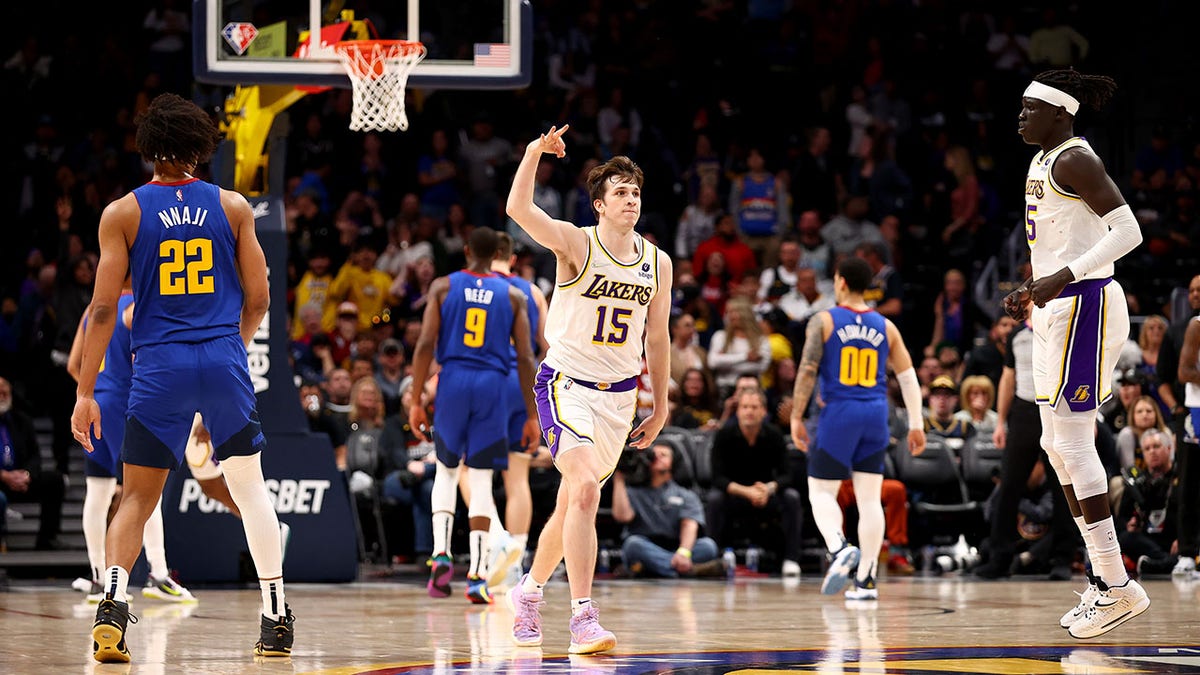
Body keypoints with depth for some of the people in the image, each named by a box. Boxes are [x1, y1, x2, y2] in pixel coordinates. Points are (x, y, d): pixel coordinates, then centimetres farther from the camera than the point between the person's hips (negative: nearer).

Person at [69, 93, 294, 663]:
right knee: (250, 487, 12)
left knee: (137, 498, 8)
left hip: (159, 365, -1)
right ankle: (276, 620, 9)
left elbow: (104, 307, -2)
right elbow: (258, 298, 8)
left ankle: (113, 602, -14)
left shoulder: (122, 213, 1)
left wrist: (86, 391, 1)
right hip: (224, 360, 1)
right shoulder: (232, 207, 5)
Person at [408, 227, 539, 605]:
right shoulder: (513, 296, 7)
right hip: (493, 387, 0)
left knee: (446, 470, 17)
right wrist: (531, 417, 4)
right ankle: (477, 576, -5)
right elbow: (525, 357, 2)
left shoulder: (444, 287, 5)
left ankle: (441, 552, -4)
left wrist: (416, 401, 0)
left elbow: (425, 344, -3)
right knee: (481, 478, 2)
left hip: (453, 382, 0)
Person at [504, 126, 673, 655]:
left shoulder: (657, 264, 4)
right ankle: (582, 617, -24)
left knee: (572, 503, 14)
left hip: (618, 394, 5)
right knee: (585, 491, -23)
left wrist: (660, 407, 15)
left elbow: (657, 339, 13)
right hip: (566, 386, -5)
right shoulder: (576, 244, -11)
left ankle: (530, 591, 38)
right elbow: (519, 209, -28)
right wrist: (533, 153, -38)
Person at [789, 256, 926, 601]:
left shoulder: (823, 321, -2)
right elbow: (908, 377, 8)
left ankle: (838, 547, -22)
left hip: (839, 414, -3)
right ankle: (865, 580, 3)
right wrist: (916, 425, 11)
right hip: (875, 416, 3)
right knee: (869, 498, 5)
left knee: (821, 491, 6)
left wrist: (796, 418, -3)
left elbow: (807, 372, -9)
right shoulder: (885, 327, 9)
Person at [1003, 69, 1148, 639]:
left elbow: (1128, 232, -22)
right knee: (1059, 445, 10)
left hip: (1083, 307, -11)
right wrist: (1032, 291, 17)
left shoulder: (1073, 160, -14)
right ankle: (1105, 580, 14)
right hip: (1056, 311, 11)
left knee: (1070, 442, -11)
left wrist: (1062, 277, -27)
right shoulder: (1042, 161, 16)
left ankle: (1117, 586, -9)